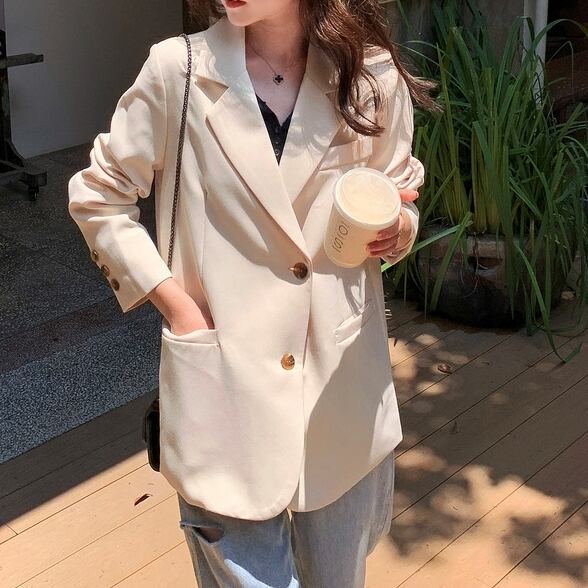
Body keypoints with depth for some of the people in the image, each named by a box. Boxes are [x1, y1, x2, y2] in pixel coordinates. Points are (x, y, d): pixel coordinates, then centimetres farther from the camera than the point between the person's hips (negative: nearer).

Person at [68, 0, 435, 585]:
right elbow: (97, 195, 4)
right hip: (227, 385, -2)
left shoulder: (372, 76, -1)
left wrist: (395, 229, -10)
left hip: (343, 377, 3)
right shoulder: (178, 70, -7)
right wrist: (174, 301, -5)